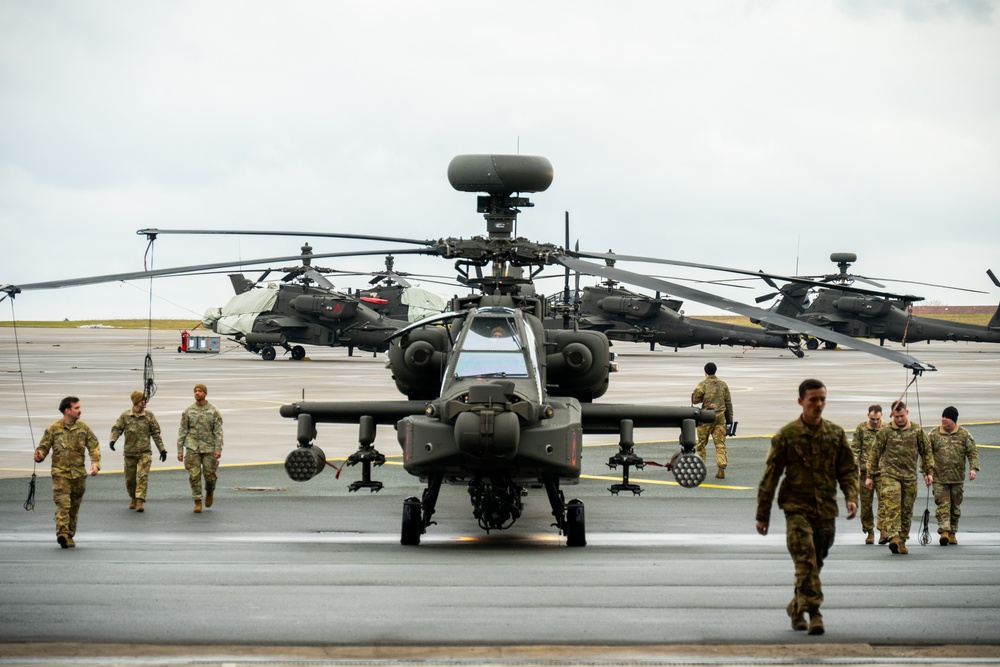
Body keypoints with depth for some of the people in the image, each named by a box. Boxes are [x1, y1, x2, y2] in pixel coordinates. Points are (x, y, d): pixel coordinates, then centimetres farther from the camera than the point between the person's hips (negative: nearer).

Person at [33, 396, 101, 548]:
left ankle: (69, 535, 21)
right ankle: (63, 534, -28)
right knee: (63, 503, -18)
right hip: (60, 473, -3)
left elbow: (94, 446, 8)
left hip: (79, 474, 3)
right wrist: (39, 456, -21)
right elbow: (43, 447, 2)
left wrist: (95, 463, -8)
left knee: (74, 507, 10)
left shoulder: (83, 428, 6)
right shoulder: (53, 429, -1)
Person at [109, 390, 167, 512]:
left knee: (143, 476, -15)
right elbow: (116, 429, 2)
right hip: (129, 452, 1)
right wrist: (113, 440, -17)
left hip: (144, 452, -1)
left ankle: (140, 501, -15)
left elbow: (156, 433, 7)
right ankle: (134, 499, 31)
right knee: (129, 479, 10)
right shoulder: (125, 416, 2)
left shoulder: (149, 416, 3)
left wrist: (162, 449, 7)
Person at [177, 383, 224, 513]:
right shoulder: (188, 411, 3)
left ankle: (210, 492, 31)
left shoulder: (213, 411, 0)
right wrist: (180, 450, 1)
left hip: (209, 448, -1)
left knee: (210, 474, 0)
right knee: (194, 475, -4)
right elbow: (182, 432, 5)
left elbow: (218, 432, -3)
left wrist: (218, 449, -13)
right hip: (192, 448, 1)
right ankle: (197, 502, 4)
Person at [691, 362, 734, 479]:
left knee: (701, 443, 10)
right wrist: (730, 419, 15)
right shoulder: (723, 384, 6)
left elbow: (695, 400, -7)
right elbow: (728, 402, 9)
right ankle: (721, 470, -6)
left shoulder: (703, 384, -8)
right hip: (720, 417, 3)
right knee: (720, 443, 2)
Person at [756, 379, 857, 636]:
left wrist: (851, 497, -9)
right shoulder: (786, 435, -2)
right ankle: (813, 614, -21)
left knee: (815, 564, 11)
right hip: (797, 509, -4)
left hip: (826, 510, 4)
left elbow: (848, 470, 11)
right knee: (805, 561, -17)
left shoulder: (836, 434, 7)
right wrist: (763, 515, 1)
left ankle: (796, 609, 28)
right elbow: (770, 476, 1)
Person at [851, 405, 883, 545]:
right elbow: (854, 449, 3)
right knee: (866, 504, 4)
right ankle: (869, 533, 15)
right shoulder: (861, 428, 3)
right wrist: (856, 466, -8)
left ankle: (883, 532, -16)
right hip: (865, 471, 0)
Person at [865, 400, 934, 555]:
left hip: (910, 477, 3)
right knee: (892, 507, -17)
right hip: (890, 475, -3)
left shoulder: (917, 430, 7)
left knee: (907, 510, 5)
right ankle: (893, 538, -27)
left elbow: (927, 452, 16)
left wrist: (929, 472, 9)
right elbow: (874, 453, 7)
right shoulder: (885, 431, 2)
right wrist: (870, 476, 7)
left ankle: (902, 541, 14)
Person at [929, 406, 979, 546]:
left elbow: (973, 453, 3)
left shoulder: (964, 435, 3)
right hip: (939, 478, -1)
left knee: (955, 507, 9)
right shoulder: (934, 435, 2)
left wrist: (973, 468, -12)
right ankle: (944, 531, -20)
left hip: (958, 478, 2)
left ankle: (952, 533, 20)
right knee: (943, 505, -12)